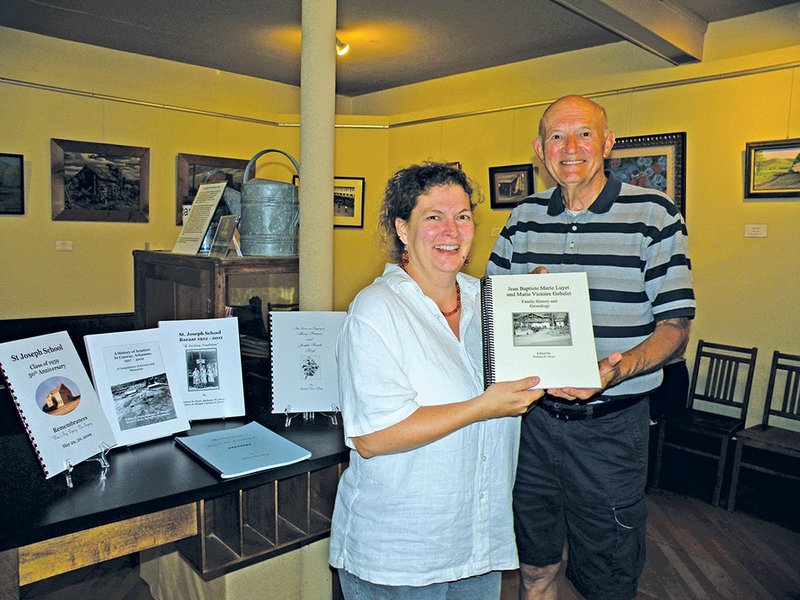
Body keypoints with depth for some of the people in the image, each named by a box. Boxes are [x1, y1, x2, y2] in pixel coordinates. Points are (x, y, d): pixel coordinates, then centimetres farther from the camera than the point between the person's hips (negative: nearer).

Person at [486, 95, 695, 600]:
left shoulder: (654, 214, -6)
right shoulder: (524, 217, 5)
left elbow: (674, 328, -8)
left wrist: (612, 372, -26)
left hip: (610, 426, -3)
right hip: (534, 418, 3)